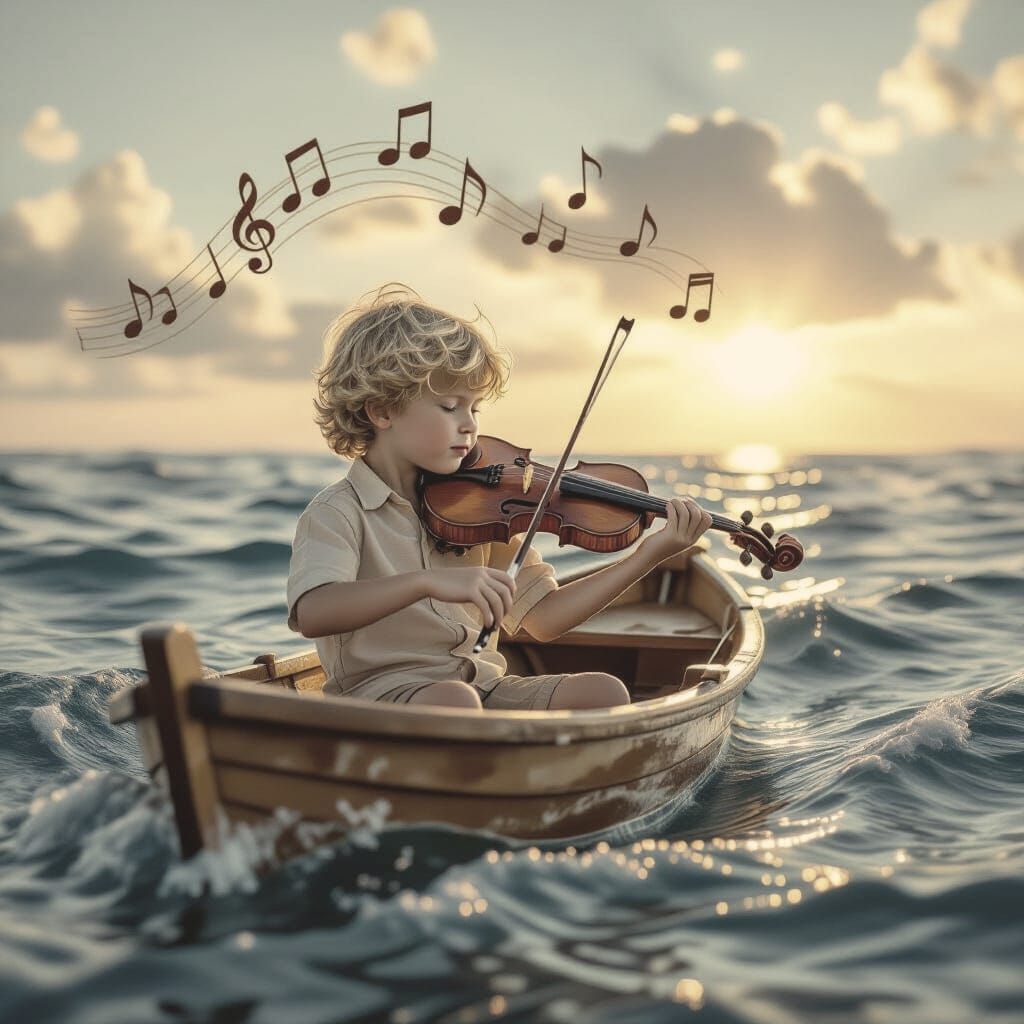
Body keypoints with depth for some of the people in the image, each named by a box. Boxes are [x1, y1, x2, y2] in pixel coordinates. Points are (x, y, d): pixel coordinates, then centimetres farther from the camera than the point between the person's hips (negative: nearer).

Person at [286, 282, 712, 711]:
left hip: (482, 687, 6)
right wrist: (428, 581, -39)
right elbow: (310, 613, -27)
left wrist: (650, 554, 1)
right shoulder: (337, 513, -6)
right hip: (380, 692, -5)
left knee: (604, 692, -15)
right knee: (454, 701, -37)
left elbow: (543, 617, 9)